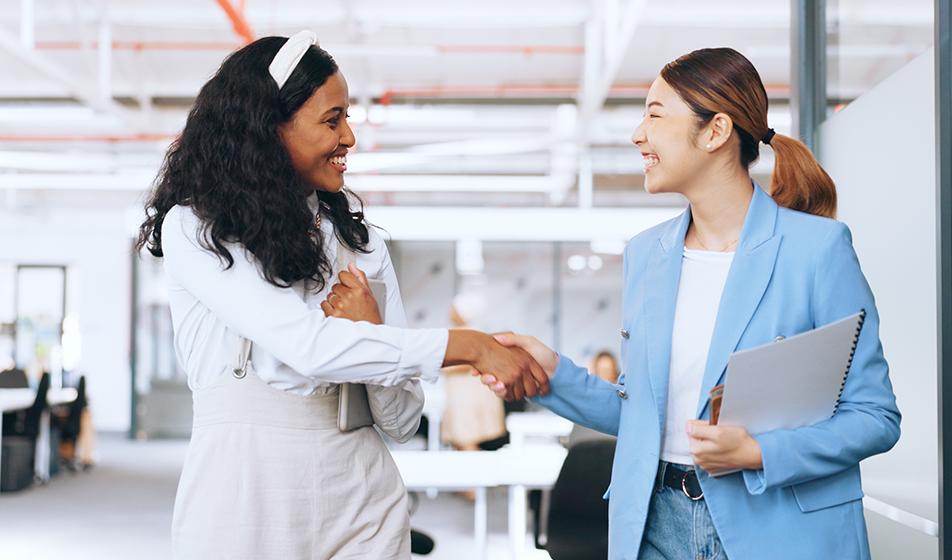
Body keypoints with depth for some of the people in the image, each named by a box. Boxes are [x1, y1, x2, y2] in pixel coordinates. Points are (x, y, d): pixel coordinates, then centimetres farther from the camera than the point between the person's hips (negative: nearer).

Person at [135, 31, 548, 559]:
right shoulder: (194, 229, -6)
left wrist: (369, 331, -13)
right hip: (244, 496, -3)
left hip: (360, 503, 3)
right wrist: (468, 346, -17)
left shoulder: (359, 241, 6)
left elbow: (401, 420, 5)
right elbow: (306, 346, -19)